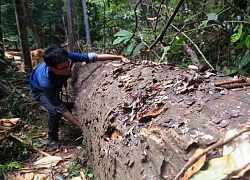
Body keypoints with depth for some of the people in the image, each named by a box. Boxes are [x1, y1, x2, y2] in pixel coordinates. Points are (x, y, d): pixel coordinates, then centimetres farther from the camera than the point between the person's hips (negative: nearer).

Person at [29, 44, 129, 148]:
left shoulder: (67, 58, -38)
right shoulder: (45, 82, -46)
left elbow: (92, 57, -30)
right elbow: (62, 109, -40)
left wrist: (119, 57, -36)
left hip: (56, 86, 5)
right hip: (39, 90, -5)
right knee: (55, 111, -26)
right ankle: (53, 140, 1)